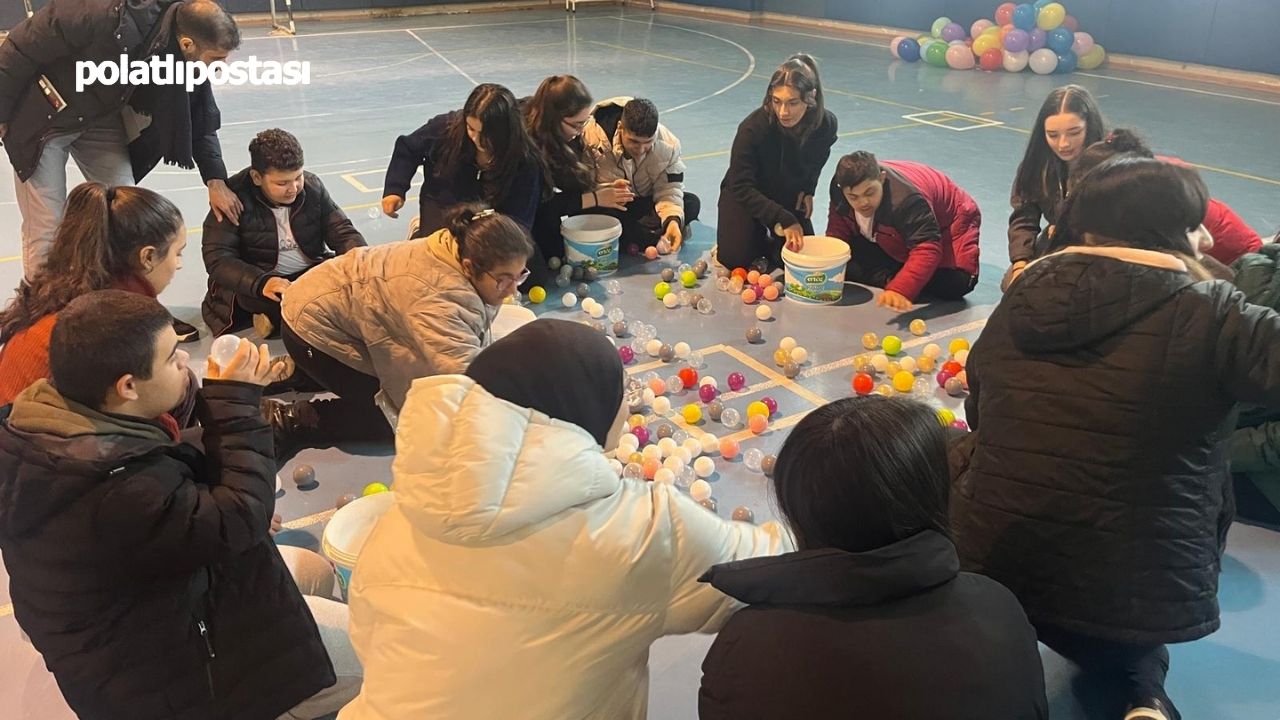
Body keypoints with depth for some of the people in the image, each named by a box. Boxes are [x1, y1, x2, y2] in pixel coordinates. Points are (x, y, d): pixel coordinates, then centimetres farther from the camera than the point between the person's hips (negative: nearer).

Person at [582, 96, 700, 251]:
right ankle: (655, 239, -23)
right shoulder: (594, 139, -27)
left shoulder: (668, 144, -19)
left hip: (644, 202, 3)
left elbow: (668, 190, -18)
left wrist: (673, 220, -37)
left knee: (692, 203, -20)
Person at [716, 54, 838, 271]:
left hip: (791, 198, 3)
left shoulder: (826, 124, -20)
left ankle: (766, 242, 25)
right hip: (745, 196, -3)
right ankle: (757, 238, 16)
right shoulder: (753, 127, -32)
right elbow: (741, 187, -30)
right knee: (735, 260, -18)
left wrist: (808, 190, -5)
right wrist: (784, 220, -38)